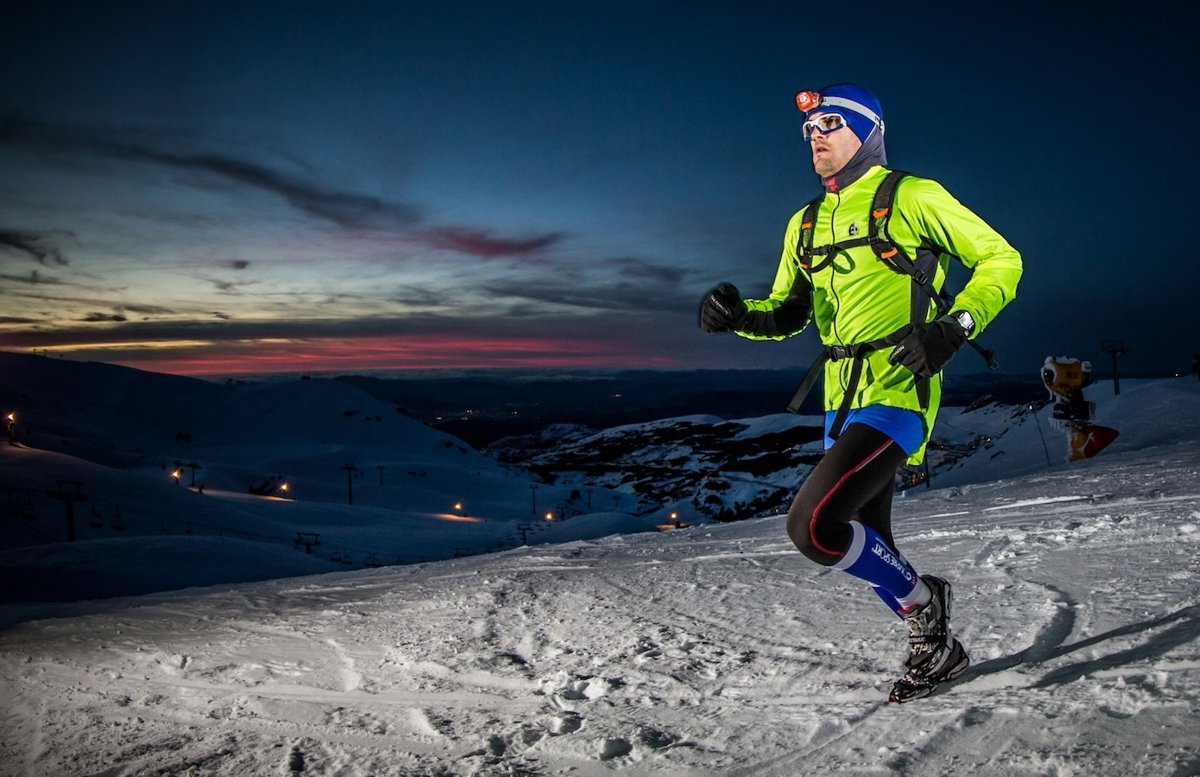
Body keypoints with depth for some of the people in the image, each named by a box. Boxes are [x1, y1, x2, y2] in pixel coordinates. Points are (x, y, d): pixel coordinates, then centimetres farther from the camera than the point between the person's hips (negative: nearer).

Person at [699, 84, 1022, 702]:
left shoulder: (911, 197, -4)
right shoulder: (806, 224, 15)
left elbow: (1001, 261, -1)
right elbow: (787, 315, 20)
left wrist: (954, 326, -17)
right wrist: (738, 315, -2)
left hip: (897, 393, -8)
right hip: (841, 401, 8)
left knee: (812, 523, -21)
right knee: (869, 550, 13)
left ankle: (922, 603, 4)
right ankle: (936, 648, 35)